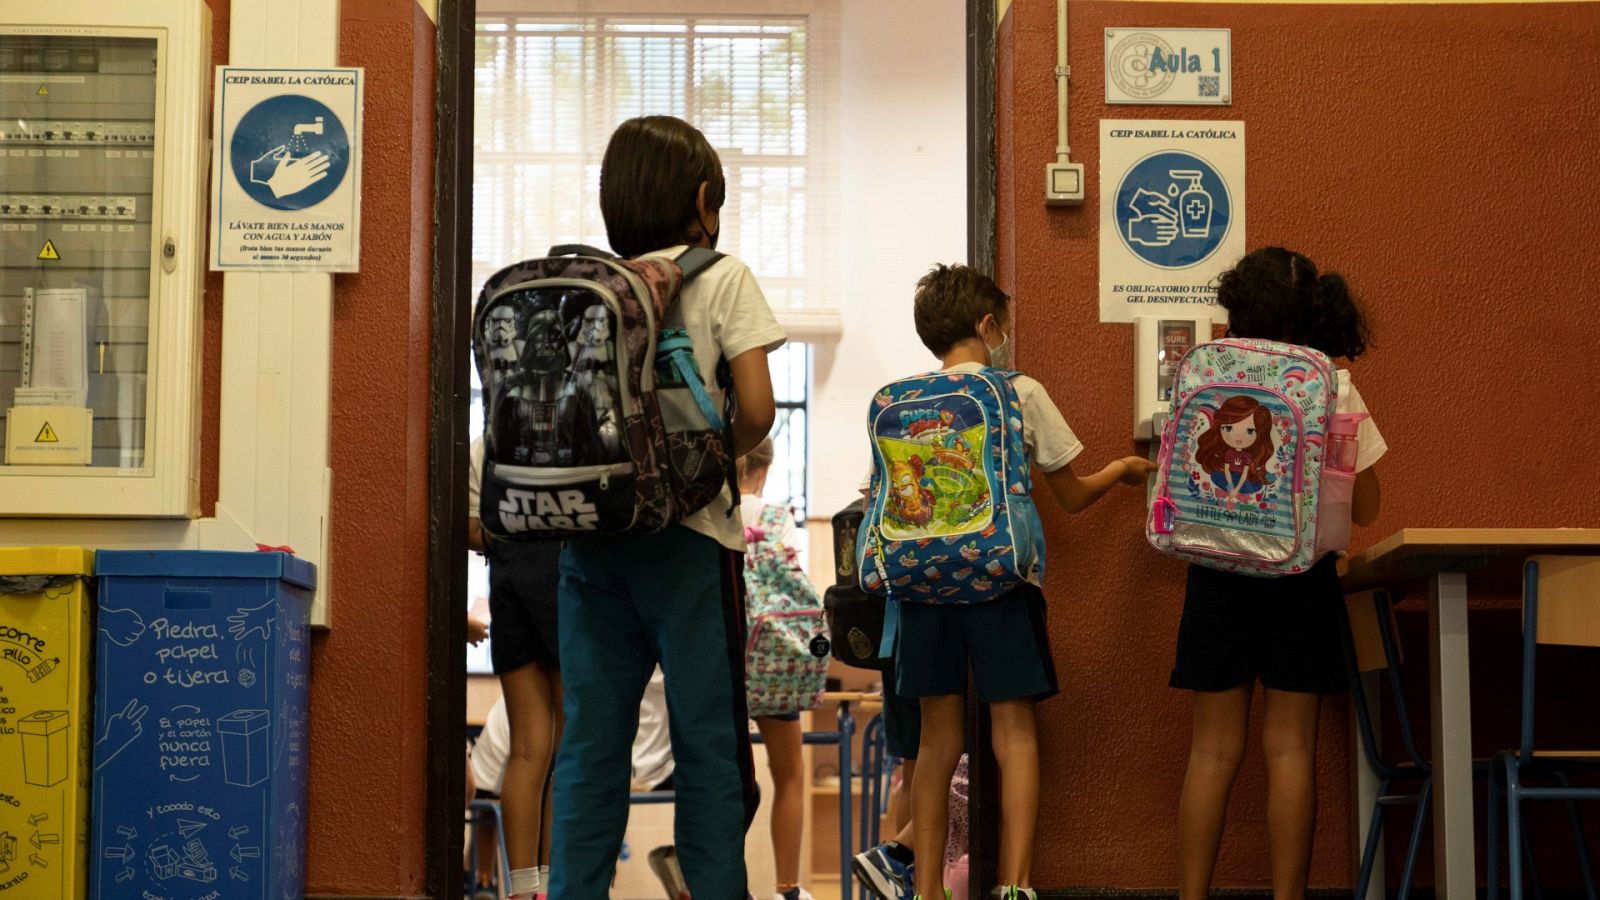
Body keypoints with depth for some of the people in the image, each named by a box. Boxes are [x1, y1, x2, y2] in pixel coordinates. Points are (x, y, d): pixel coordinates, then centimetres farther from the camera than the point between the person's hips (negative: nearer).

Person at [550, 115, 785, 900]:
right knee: (708, 745, 4)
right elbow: (756, 410, -9)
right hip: (687, 536, -4)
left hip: (589, 533, 4)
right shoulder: (722, 279, -2)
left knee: (588, 742, 8)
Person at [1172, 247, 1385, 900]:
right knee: (1290, 745, 3)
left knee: (1214, 748, 5)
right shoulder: (1337, 393, -3)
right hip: (1303, 575, -1)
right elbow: (1363, 510, 2)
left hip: (1220, 572, 1)